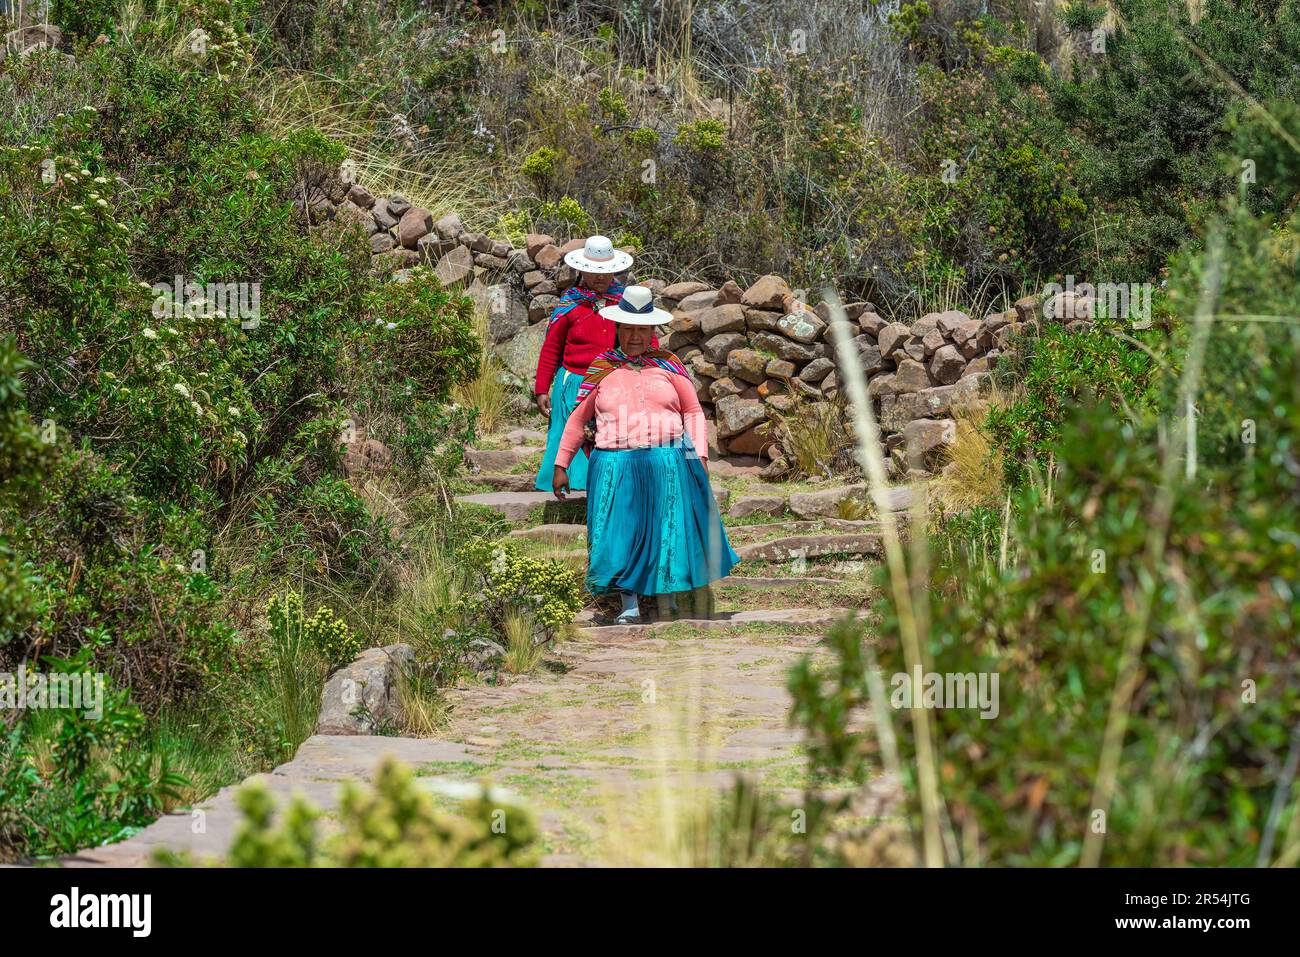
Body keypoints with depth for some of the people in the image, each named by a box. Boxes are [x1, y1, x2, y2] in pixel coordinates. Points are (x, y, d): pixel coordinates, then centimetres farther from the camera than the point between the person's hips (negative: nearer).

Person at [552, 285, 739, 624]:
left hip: (668, 463, 0)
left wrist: (700, 456, 1)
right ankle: (629, 605, -1)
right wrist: (561, 466, 11)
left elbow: (693, 412, 12)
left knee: (671, 530, 0)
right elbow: (577, 419, 13)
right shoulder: (601, 370, 9)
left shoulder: (667, 365, 10)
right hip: (615, 466, 0)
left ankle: (666, 596, 14)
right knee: (621, 532, -5)